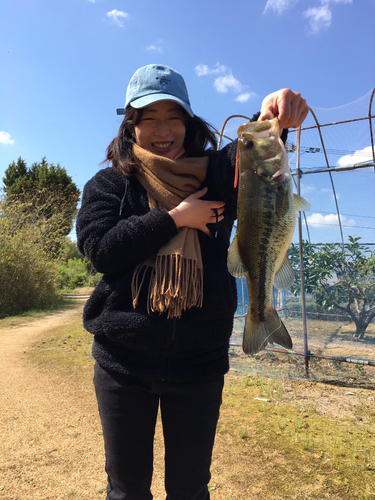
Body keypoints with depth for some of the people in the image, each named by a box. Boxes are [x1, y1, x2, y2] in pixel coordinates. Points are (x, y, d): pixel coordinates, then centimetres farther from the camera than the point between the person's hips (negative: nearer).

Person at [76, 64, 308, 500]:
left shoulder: (213, 176, 4)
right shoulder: (108, 183, 3)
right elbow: (99, 248, -12)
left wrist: (270, 122, -38)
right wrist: (174, 219, -12)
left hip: (200, 362, 1)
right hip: (124, 361, 0)